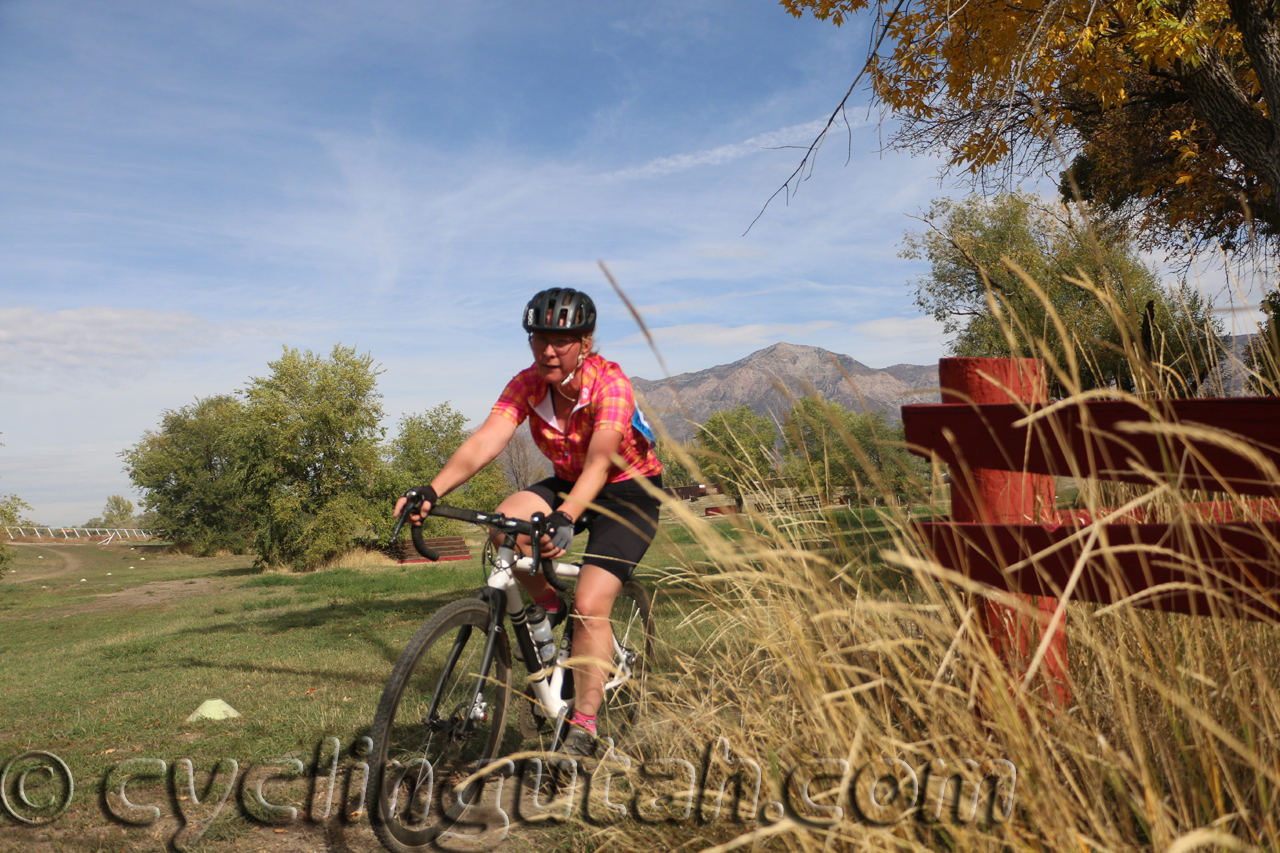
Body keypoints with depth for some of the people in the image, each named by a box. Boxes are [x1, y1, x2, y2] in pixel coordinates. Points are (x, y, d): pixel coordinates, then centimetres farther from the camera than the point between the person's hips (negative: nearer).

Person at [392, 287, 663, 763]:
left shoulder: (610, 383, -28)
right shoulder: (527, 384, -14)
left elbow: (599, 461, -41)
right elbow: (485, 442, -28)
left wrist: (565, 519, -59)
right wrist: (431, 491, -44)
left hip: (629, 492, -5)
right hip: (569, 484, 5)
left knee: (590, 605, -19)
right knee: (506, 523, -26)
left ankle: (583, 730, -4)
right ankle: (550, 609, 1)